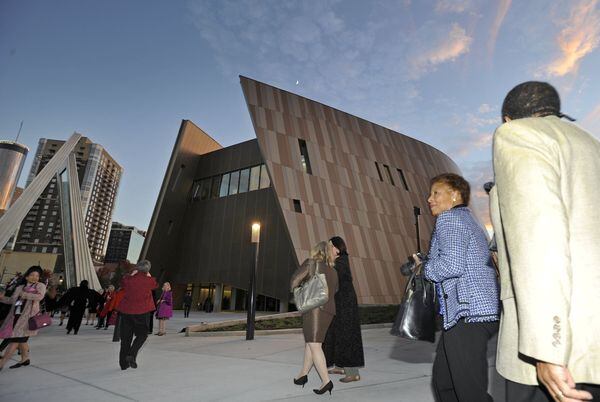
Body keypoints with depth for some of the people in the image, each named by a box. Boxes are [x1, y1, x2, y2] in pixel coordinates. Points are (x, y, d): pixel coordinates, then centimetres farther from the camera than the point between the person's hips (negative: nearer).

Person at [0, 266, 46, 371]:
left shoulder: (40, 285, 4)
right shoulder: (20, 287, 19)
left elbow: (40, 296, -13)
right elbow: (11, 300, 19)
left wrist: (25, 295, -10)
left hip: (28, 314, -6)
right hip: (16, 314, 6)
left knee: (16, 338, -8)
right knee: (20, 339, 9)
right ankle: (25, 359, 22)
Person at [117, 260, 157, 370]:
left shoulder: (128, 278, -3)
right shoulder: (148, 280, -9)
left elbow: (122, 284, 19)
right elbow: (156, 285, 11)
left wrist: (131, 274, 9)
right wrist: (149, 276, 10)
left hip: (125, 310, 4)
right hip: (141, 311, -3)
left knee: (126, 336, 12)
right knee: (142, 334, 13)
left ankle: (124, 363, 19)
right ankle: (132, 355, -5)